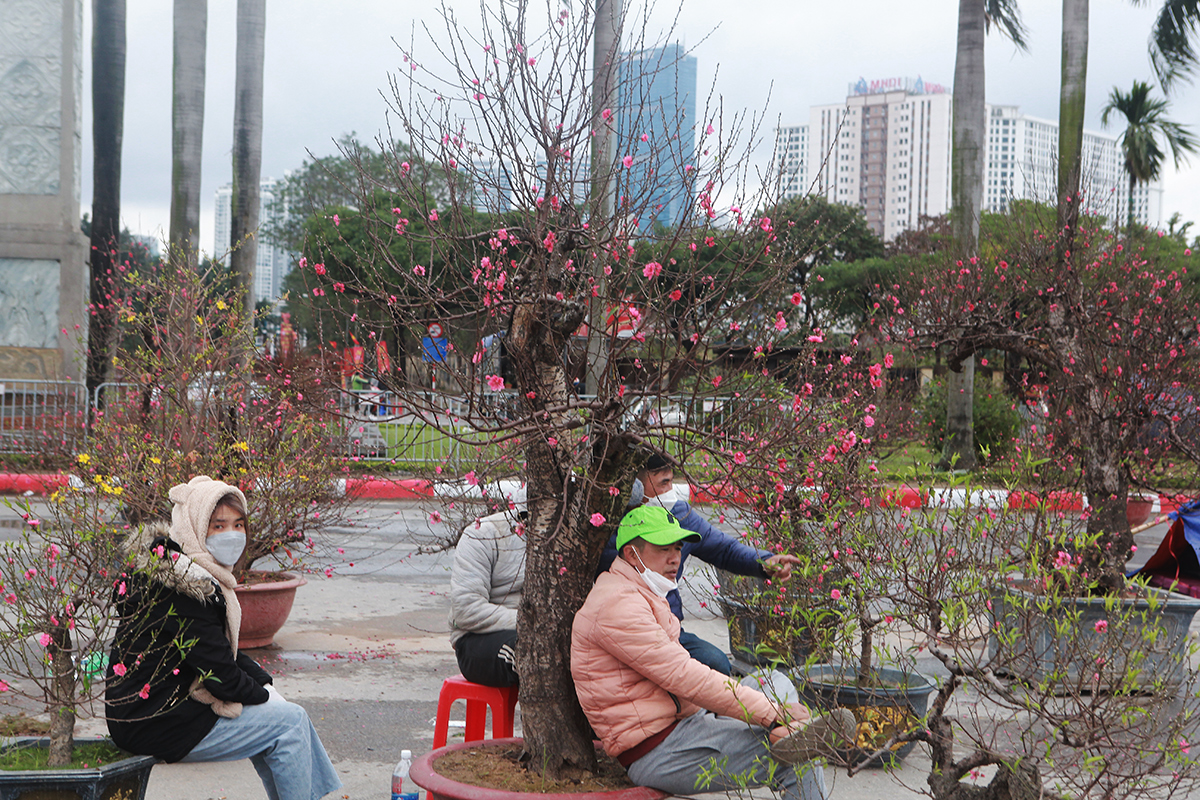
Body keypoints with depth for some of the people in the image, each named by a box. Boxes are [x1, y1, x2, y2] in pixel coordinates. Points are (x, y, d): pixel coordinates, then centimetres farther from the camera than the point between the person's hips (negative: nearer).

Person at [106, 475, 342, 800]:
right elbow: (222, 678, -21)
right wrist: (264, 696, -4)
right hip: (155, 728, -10)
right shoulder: (183, 589, -23)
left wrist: (264, 682, 5)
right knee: (290, 721, -6)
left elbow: (225, 651, 17)